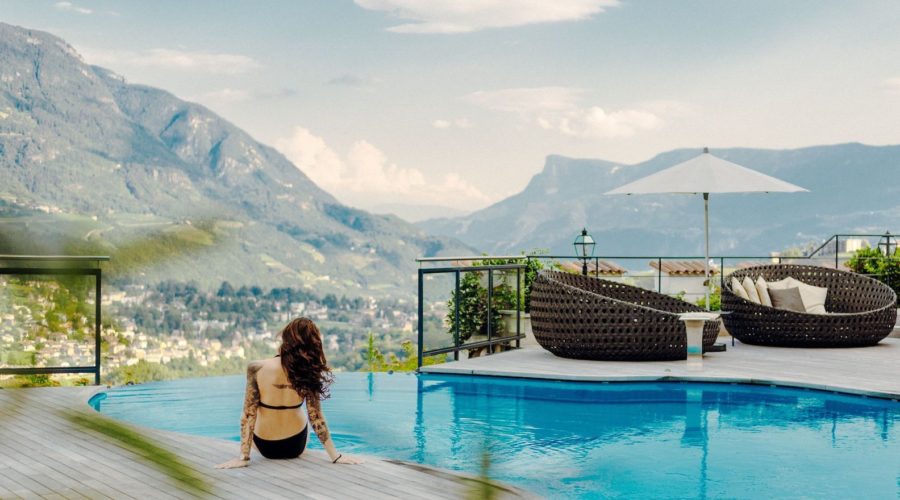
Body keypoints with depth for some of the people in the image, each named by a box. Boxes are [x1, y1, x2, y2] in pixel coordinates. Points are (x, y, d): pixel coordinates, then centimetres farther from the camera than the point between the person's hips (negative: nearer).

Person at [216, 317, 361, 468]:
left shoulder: (257, 369, -23)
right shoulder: (309, 373, -20)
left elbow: (248, 415, -20)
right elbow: (315, 417, -16)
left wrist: (243, 457, -15)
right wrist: (335, 456, -9)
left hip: (265, 447, -1)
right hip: (296, 447, 1)